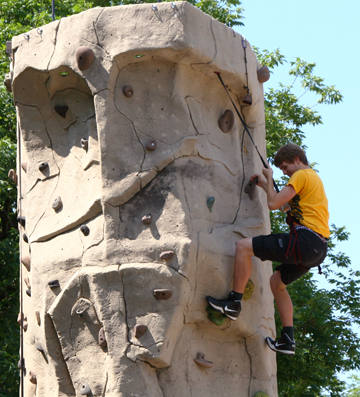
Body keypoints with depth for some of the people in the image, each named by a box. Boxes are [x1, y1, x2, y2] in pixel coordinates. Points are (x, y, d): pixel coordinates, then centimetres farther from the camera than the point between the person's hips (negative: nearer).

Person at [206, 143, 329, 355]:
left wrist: (269, 178, 6)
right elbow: (287, 205, 36)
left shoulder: (302, 175, -4)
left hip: (304, 240, -10)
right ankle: (288, 340, 19)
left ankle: (234, 302, -10)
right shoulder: (314, 178, 27)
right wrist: (265, 184, 35)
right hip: (318, 249, 10)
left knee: (244, 246, -10)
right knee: (277, 281, 25)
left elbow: (274, 203, -9)